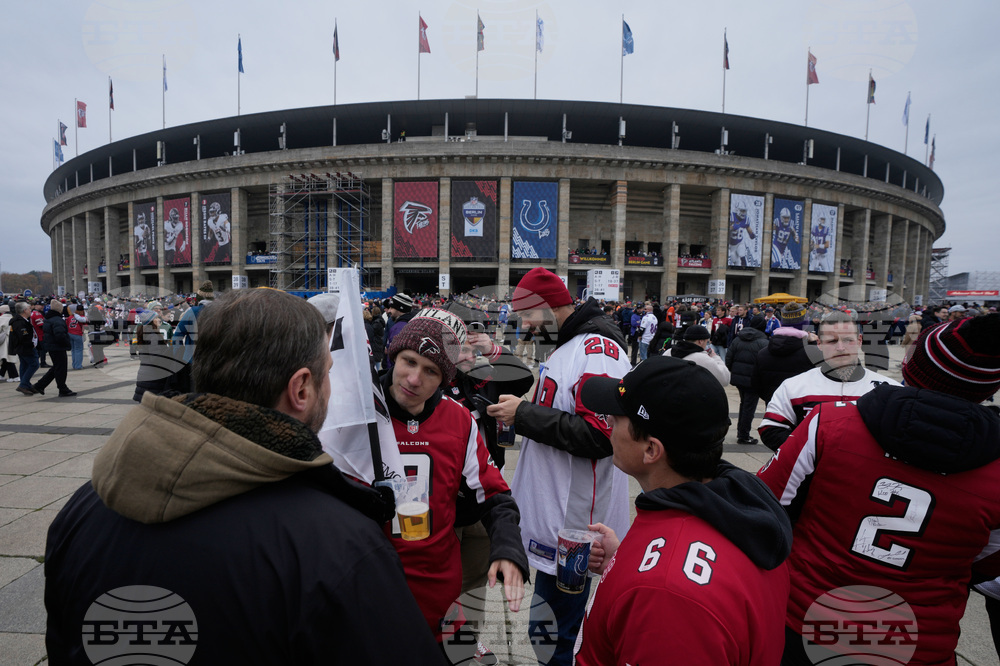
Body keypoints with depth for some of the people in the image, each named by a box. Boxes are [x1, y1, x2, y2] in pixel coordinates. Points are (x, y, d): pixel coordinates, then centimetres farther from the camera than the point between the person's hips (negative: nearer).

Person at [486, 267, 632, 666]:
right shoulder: (564, 348, 15)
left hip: (570, 527, -10)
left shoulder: (598, 348, -17)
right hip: (551, 516, 10)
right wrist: (518, 412, 8)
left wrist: (525, 415, -20)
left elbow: (600, 434, -28)